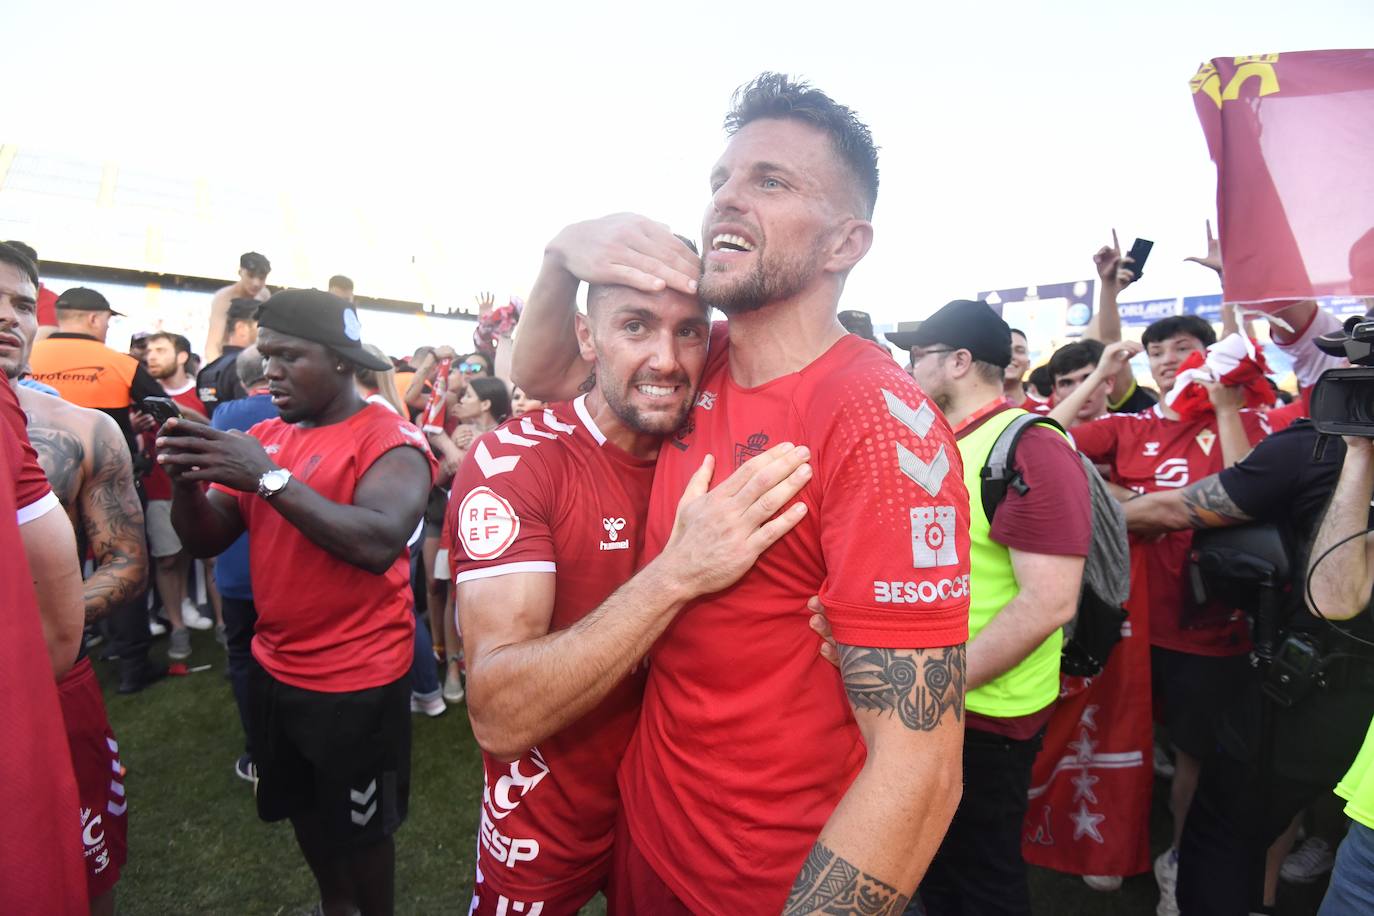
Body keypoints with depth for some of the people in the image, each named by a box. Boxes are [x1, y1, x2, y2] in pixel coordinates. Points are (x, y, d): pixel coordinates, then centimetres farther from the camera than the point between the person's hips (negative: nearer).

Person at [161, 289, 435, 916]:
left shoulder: (389, 439, -17)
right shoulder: (265, 437, 5)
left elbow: (378, 544, -31)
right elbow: (205, 541, 5)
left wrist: (270, 478, -31)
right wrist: (187, 479, -14)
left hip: (357, 681, -7)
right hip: (274, 669, 7)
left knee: (361, 828, 13)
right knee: (302, 808, 26)